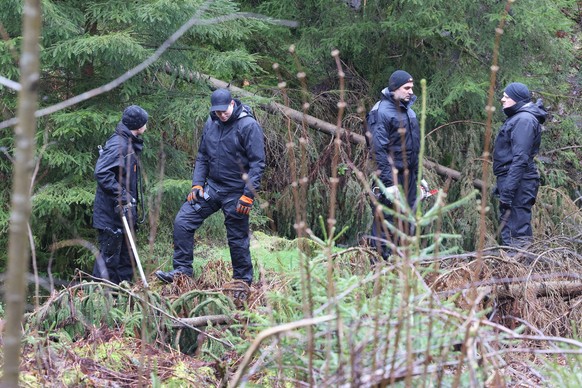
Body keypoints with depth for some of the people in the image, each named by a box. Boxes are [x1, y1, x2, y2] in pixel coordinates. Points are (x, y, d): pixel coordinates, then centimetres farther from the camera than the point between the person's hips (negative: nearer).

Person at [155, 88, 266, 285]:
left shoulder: (248, 125, -15)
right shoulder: (211, 123, 5)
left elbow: (257, 163, -15)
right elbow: (202, 156, 14)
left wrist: (248, 195, -19)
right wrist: (197, 183, 3)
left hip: (236, 193, -6)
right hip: (212, 186, 6)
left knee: (237, 239, 3)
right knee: (182, 222, -3)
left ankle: (243, 282, 19)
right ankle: (182, 270, 4)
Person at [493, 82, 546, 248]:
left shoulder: (524, 120, -13)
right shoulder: (517, 118, 19)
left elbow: (520, 159, -21)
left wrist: (507, 190, -25)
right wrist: (502, 186, 23)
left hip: (518, 183, -11)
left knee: (516, 235, -13)